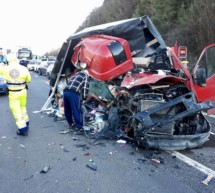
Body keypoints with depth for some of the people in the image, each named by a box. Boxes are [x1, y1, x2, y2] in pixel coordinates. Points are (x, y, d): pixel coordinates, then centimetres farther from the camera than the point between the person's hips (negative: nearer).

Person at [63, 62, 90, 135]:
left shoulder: (76, 74, 33)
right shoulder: (86, 76, 15)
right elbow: (85, 88, 0)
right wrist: (84, 97, 9)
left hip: (66, 91, 6)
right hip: (74, 93, -6)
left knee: (67, 110, 20)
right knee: (77, 111, -3)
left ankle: (71, 124, 36)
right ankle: (80, 128, -1)